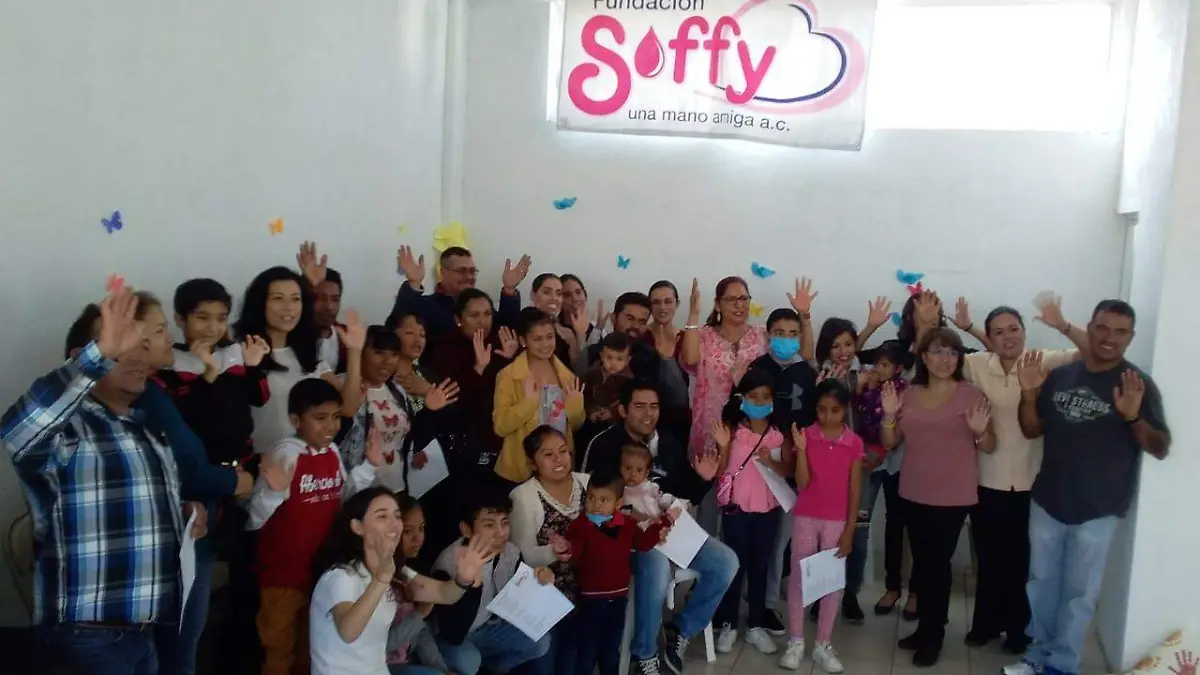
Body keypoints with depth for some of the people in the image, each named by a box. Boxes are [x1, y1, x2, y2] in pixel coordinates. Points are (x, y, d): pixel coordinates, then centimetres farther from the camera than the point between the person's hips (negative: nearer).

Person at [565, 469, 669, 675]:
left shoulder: (626, 525, 2)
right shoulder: (580, 525, -16)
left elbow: (643, 542, 13)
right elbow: (574, 555, -28)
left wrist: (663, 522, 4)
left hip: (618, 598, 5)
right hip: (591, 599, -5)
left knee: (611, 651, 20)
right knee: (587, 651, 2)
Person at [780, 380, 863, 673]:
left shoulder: (854, 443, -3)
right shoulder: (806, 435, -6)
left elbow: (855, 490, -1)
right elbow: (802, 483, -10)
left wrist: (849, 530, -3)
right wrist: (801, 449, -23)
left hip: (837, 521, 1)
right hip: (805, 517, -1)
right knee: (798, 577, 3)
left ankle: (823, 645, 16)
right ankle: (795, 642, 14)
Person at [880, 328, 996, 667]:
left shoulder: (971, 394, -6)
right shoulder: (909, 394, 5)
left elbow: (989, 448, -4)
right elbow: (889, 442, 7)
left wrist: (980, 431, -25)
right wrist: (889, 414, -10)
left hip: (953, 497, -4)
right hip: (914, 494, 4)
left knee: (937, 562, -1)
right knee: (921, 562, 12)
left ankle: (933, 634, 13)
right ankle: (926, 627, 26)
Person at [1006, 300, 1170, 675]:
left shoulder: (1138, 385, -10)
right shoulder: (1060, 376, 1)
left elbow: (1160, 449, -13)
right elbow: (1032, 430, 7)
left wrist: (1134, 417, -31)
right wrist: (1029, 393, -11)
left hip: (1097, 511, -4)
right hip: (1047, 502, 4)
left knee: (1078, 593, 8)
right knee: (1041, 583, 16)